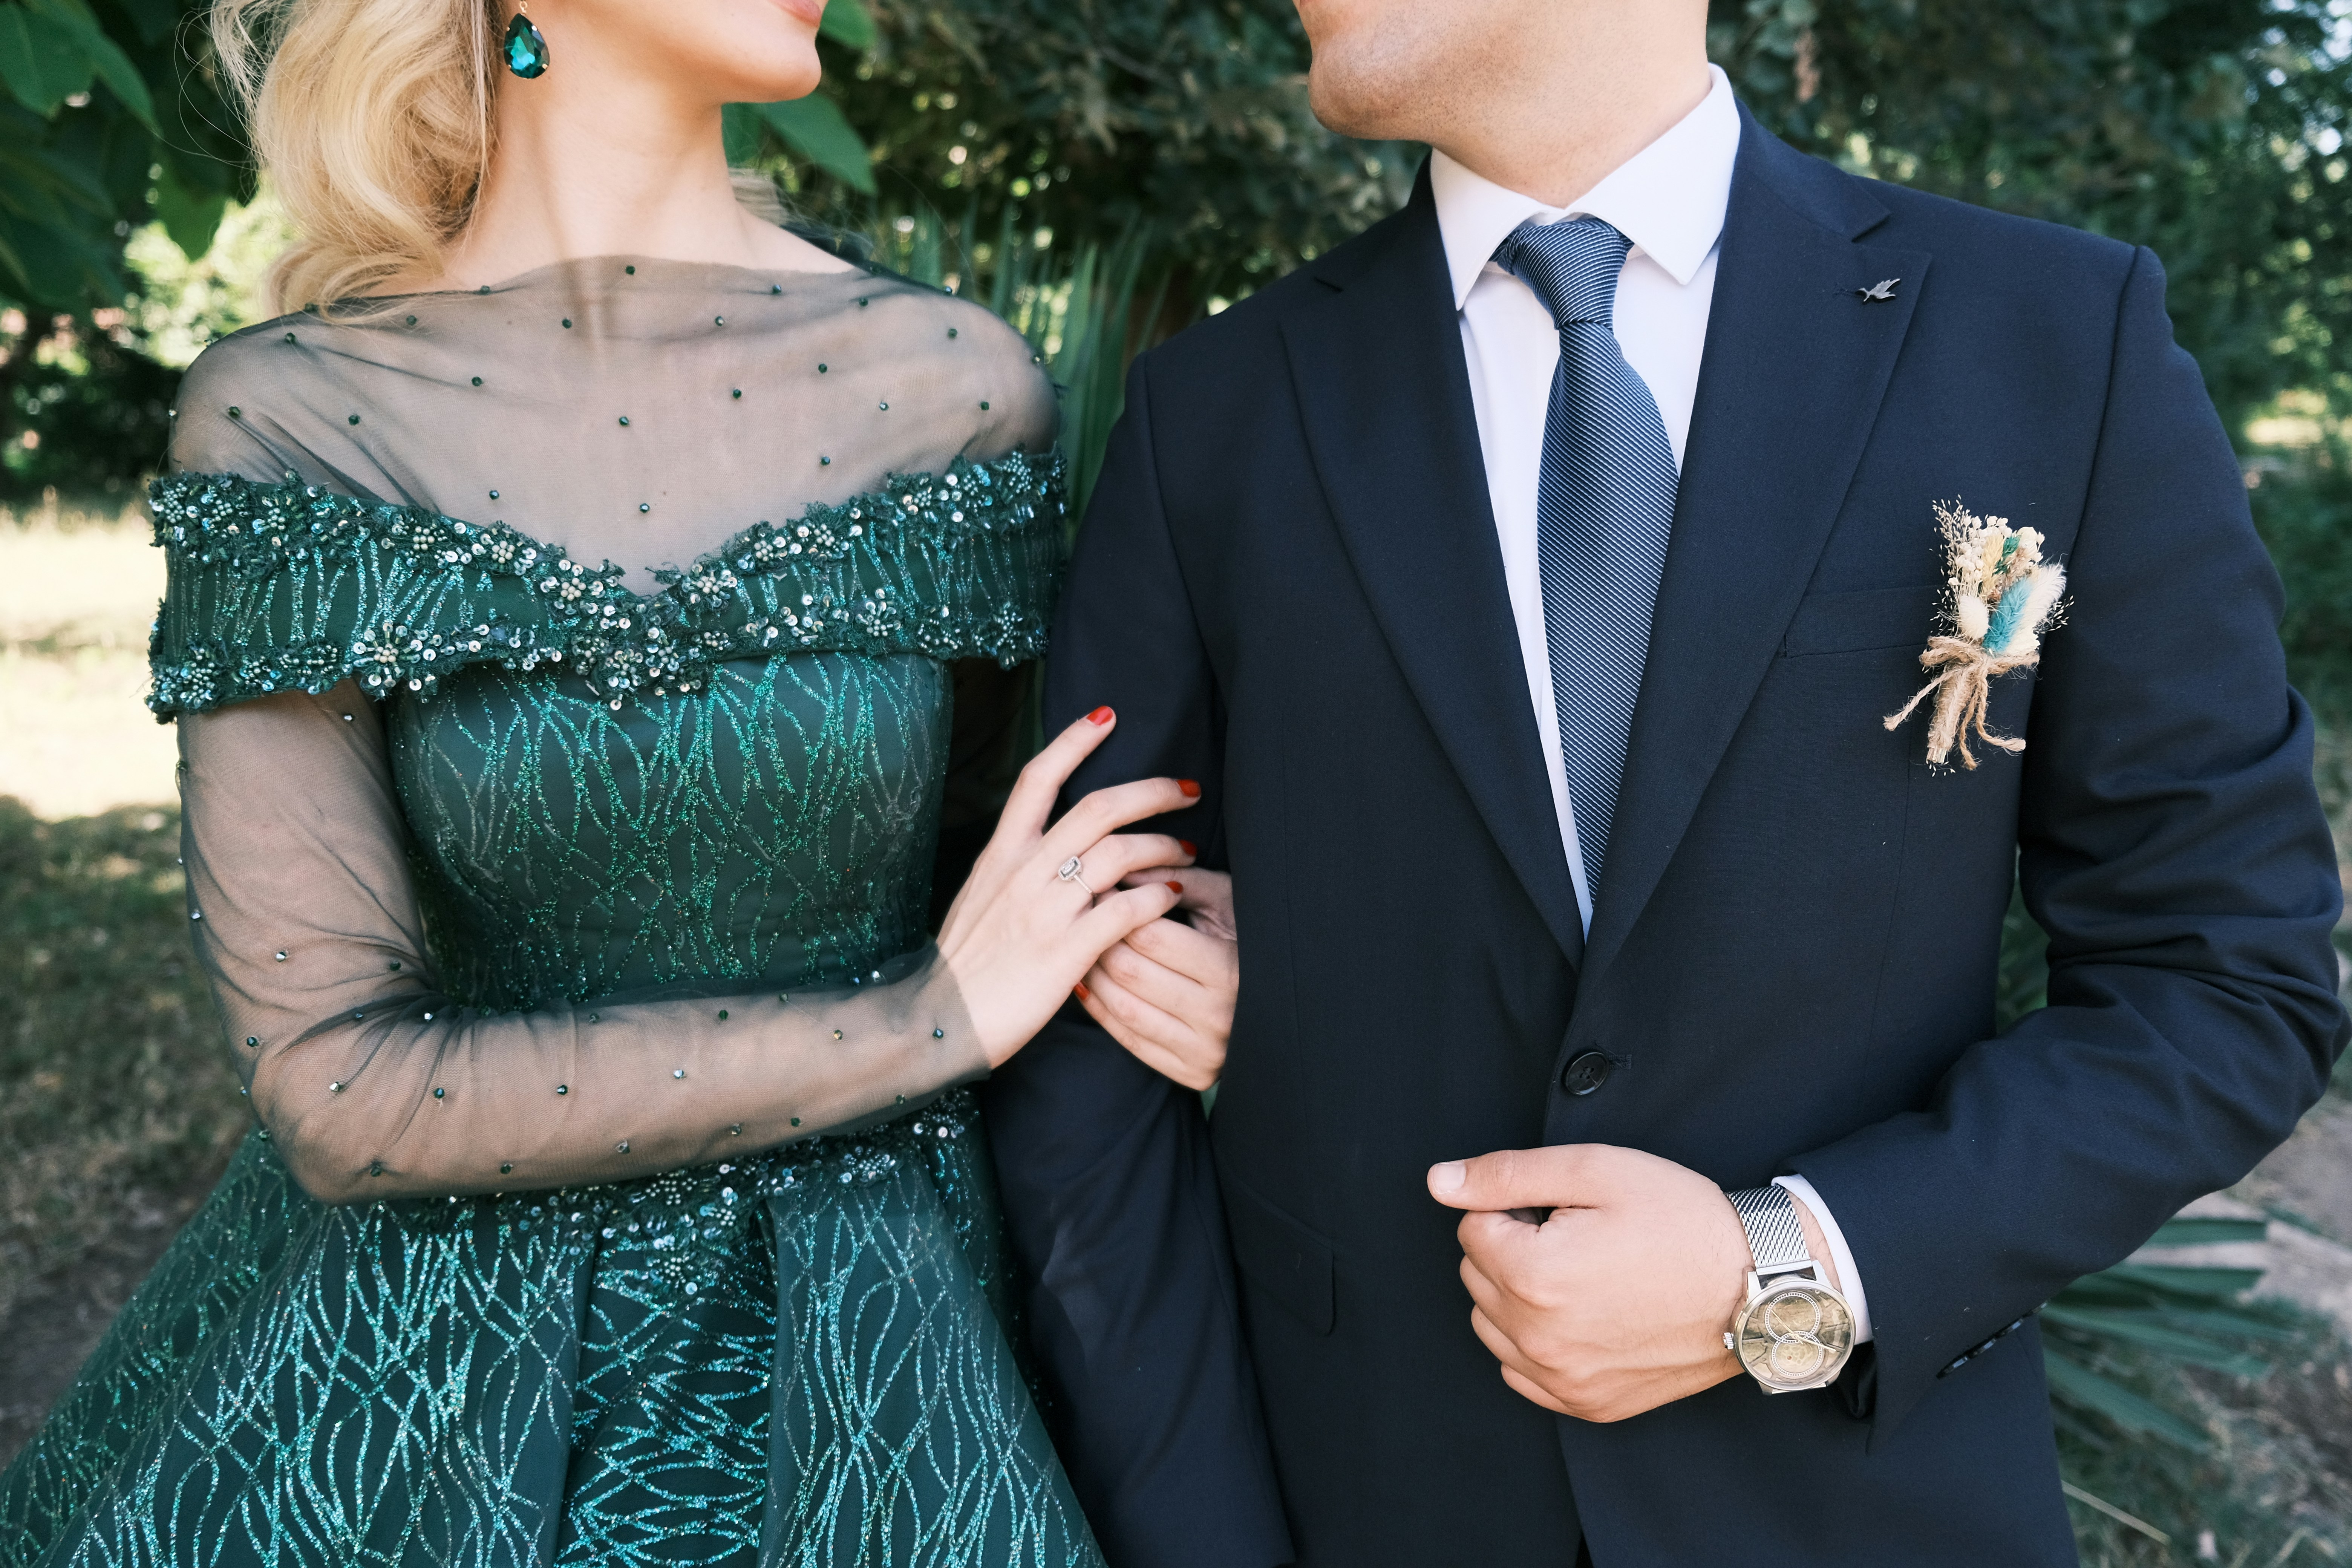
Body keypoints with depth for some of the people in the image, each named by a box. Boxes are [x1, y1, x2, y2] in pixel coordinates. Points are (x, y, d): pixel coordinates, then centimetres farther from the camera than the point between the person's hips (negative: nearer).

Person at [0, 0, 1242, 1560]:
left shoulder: (956, 378, -10)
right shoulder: (285, 416, -14)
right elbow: (336, 1087, -18)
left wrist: (1113, 921, -16)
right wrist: (936, 1017, -19)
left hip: (876, 1337, 2)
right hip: (446, 1361, -1)